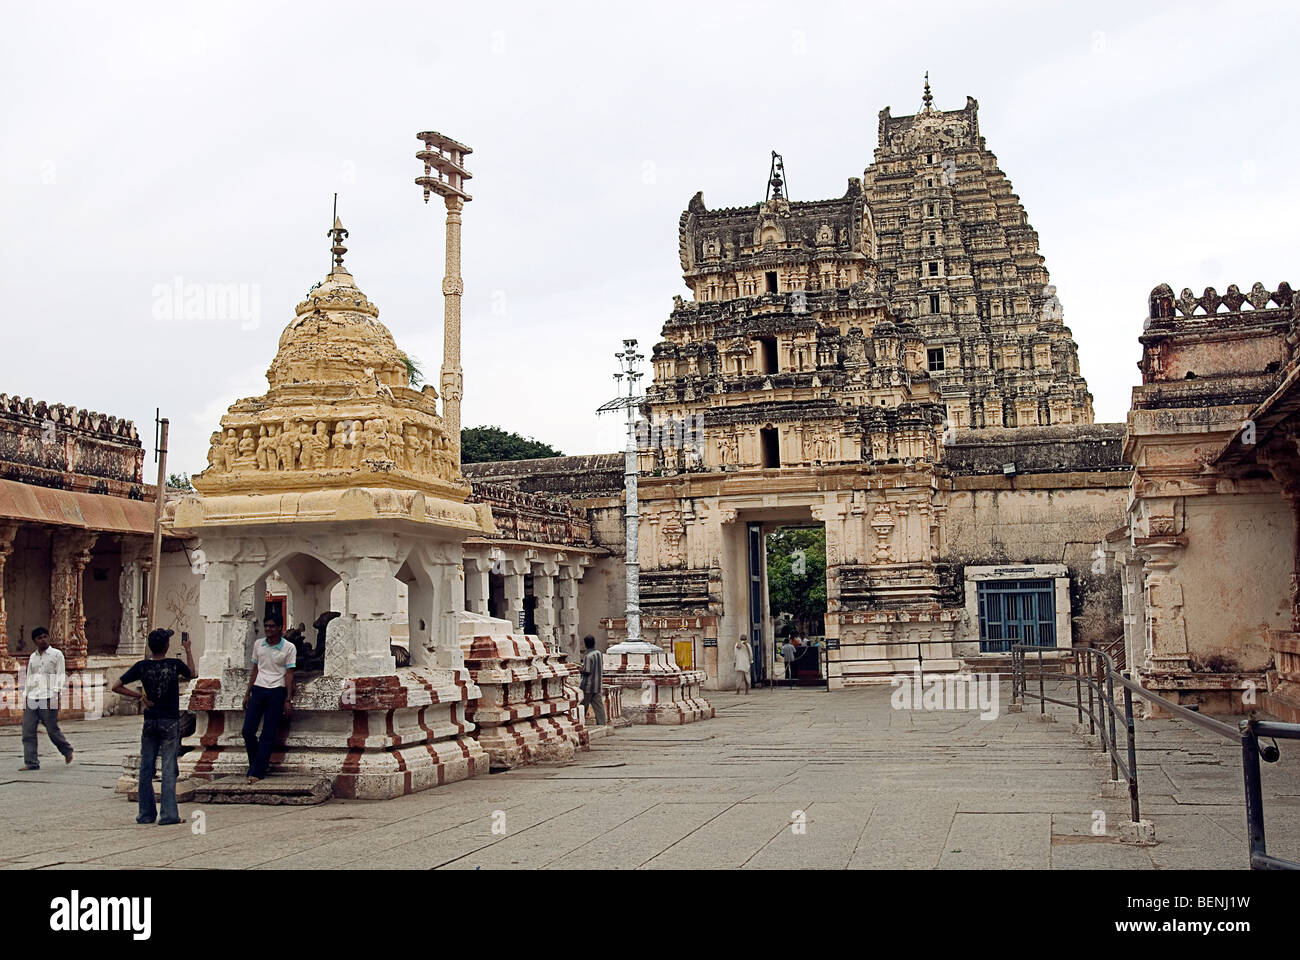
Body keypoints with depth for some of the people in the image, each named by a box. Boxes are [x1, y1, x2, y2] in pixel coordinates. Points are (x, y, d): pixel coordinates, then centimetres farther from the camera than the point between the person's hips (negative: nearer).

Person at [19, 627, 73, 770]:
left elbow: (60, 675, -2)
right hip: (32, 698, 5)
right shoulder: (32, 657, 17)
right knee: (28, 731, -4)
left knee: (52, 729, -2)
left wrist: (57, 693, -13)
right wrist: (25, 696, 14)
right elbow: (29, 678, 22)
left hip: (48, 698, -5)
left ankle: (67, 751, 22)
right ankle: (31, 762, -1)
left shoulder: (56, 654, 3)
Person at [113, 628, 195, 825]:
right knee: (169, 769, -2)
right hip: (170, 722, -2)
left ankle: (146, 814, 14)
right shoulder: (175, 664, -8)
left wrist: (139, 696, 2)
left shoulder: (141, 666, -4)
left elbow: (116, 687, -4)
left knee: (146, 768, 10)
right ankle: (169, 814, -5)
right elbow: (192, 674, 14)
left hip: (150, 722, 2)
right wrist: (188, 650, 24)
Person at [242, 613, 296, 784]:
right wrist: (248, 694, 15)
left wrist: (288, 700, -7)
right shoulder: (258, 644, 8)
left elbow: (289, 674, -3)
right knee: (248, 731, 0)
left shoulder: (289, 648, -4)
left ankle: (257, 771, 0)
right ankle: (261, 762, 18)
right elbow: (255, 670, 16)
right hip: (258, 689, 4)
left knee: (268, 734, -3)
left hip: (277, 692, -4)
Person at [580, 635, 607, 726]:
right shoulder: (599, 653, 7)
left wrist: (581, 670, -1)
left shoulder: (588, 656, -18)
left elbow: (587, 671, -21)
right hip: (597, 685, 7)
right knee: (598, 704, 6)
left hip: (588, 685, -7)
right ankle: (602, 723, 3)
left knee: (583, 705, 4)